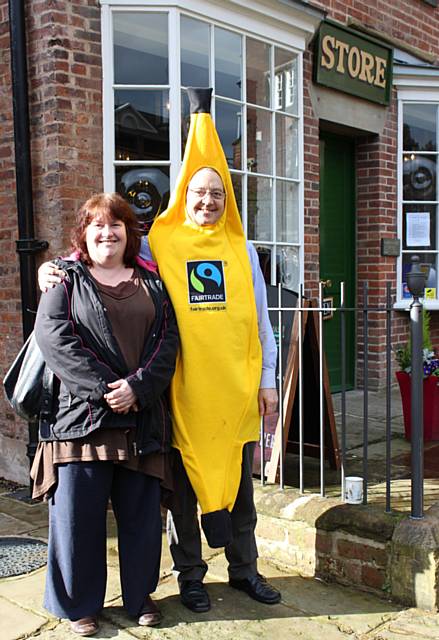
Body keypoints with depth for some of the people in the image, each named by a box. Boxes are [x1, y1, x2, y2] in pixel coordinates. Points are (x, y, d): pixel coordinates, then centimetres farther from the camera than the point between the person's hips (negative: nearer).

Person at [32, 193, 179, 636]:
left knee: (142, 512, 10)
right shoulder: (66, 280, 6)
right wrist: (104, 389, -17)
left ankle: (140, 596, 28)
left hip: (142, 418, 3)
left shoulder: (151, 282, 13)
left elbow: (167, 339, 2)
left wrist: (137, 386, -14)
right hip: (82, 416, -2)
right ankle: (79, 603, 21)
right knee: (79, 513, 3)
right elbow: (54, 337, -10)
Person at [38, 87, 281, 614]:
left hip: (236, 388, 2)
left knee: (239, 482, 13)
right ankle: (190, 575, 27)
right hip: (184, 389, -2)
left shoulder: (242, 248, 8)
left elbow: (260, 319, 10)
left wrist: (266, 380, 8)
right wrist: (53, 270, -17)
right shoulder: (159, 243, 0)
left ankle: (244, 568, 31)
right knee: (184, 486, 9)